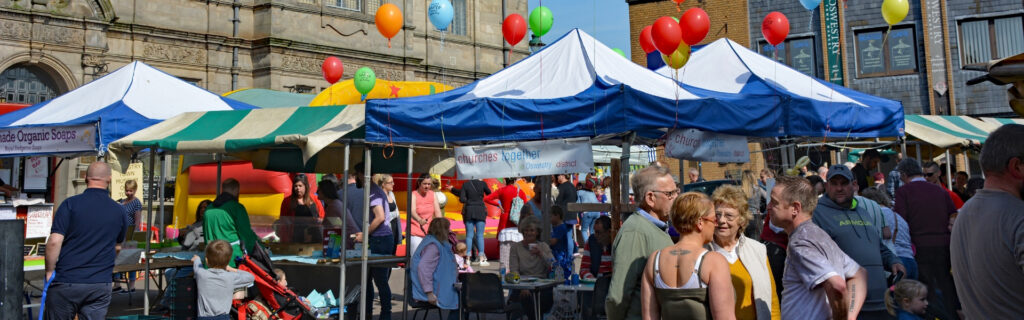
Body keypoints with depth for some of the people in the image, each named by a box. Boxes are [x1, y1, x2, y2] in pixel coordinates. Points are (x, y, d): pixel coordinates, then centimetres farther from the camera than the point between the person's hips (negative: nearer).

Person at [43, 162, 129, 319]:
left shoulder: (70, 204, -6)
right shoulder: (119, 211, 4)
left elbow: (54, 242, -13)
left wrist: (50, 271, -1)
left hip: (65, 282, -1)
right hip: (100, 285, 2)